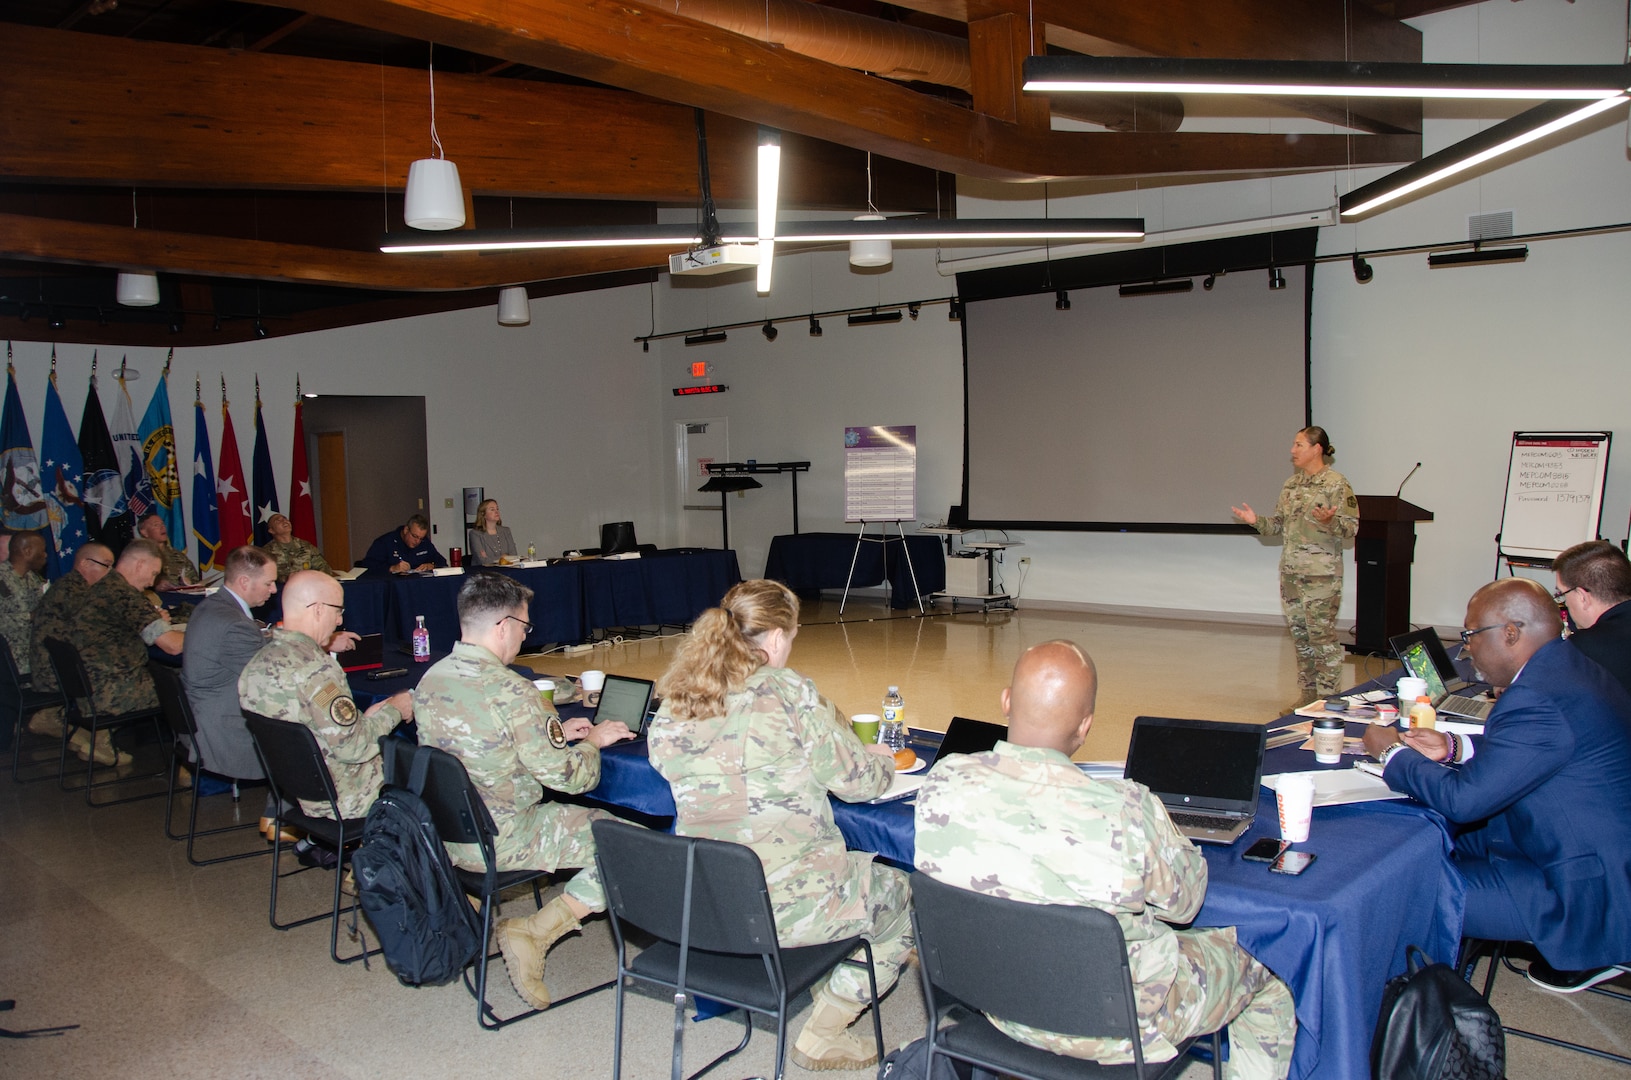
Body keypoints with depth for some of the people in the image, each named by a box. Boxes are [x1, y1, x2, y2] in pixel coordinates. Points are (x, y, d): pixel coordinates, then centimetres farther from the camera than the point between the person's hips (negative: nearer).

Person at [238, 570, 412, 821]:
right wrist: (394, 711, -9)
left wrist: (361, 717, 7)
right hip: (342, 801, -8)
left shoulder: (256, 664, -1)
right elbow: (353, 747, -24)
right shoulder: (316, 668, -28)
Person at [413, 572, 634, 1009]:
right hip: (502, 840, -8)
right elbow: (569, 778, -18)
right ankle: (535, 932, -6)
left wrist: (554, 734, 13)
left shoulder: (429, 680, 0)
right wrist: (593, 740, 2)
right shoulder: (511, 692, -24)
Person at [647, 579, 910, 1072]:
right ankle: (820, 1038, 17)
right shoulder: (787, 691, -16)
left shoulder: (673, 704, -1)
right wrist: (882, 760, 15)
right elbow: (857, 781, -8)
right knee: (902, 895, 19)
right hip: (785, 908, -7)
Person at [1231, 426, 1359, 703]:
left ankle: (1328, 698, 5)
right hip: (1291, 570, 7)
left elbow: (1351, 526, -11)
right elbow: (1279, 524, 17)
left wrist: (1328, 521, -29)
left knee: (1322, 634, -5)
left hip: (1321, 572, -7)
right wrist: (1256, 521, 0)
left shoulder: (1336, 483, -8)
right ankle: (1307, 695, 21)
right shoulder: (1291, 484, 13)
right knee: (1299, 633, 11)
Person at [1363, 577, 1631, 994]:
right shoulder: (1565, 668, 4)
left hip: (1594, 893, -10)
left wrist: (1391, 753, -9)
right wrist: (1455, 748, 5)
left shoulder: (1540, 699, -28)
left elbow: (1462, 798, -25)